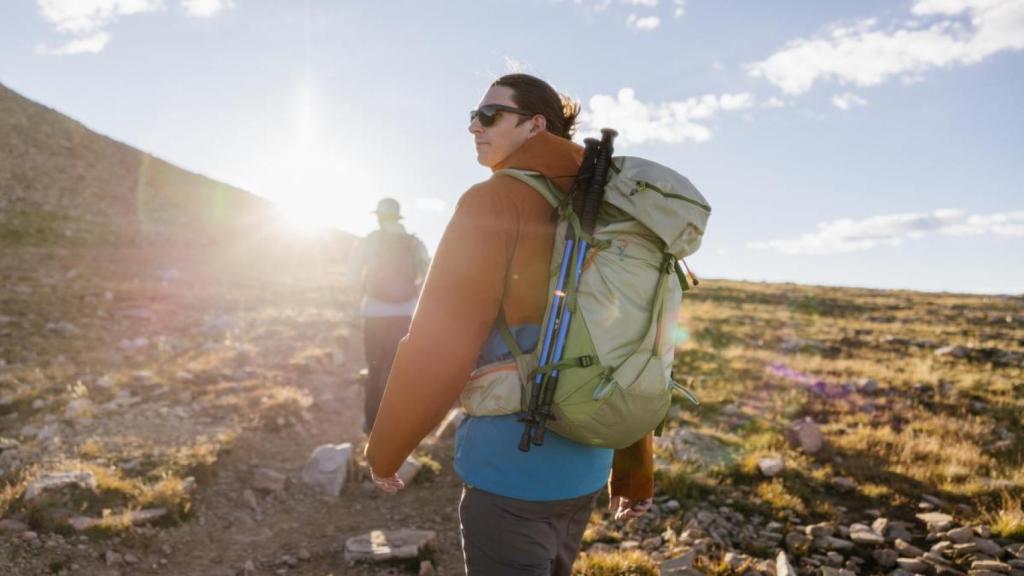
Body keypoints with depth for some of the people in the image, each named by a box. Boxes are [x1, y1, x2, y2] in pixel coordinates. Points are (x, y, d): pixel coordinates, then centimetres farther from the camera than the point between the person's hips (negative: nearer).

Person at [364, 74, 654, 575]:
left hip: (512, 462, -7)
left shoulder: (495, 202, -13)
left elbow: (437, 345, -15)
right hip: (583, 463, 7)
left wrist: (384, 450, -1)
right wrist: (634, 473, 16)